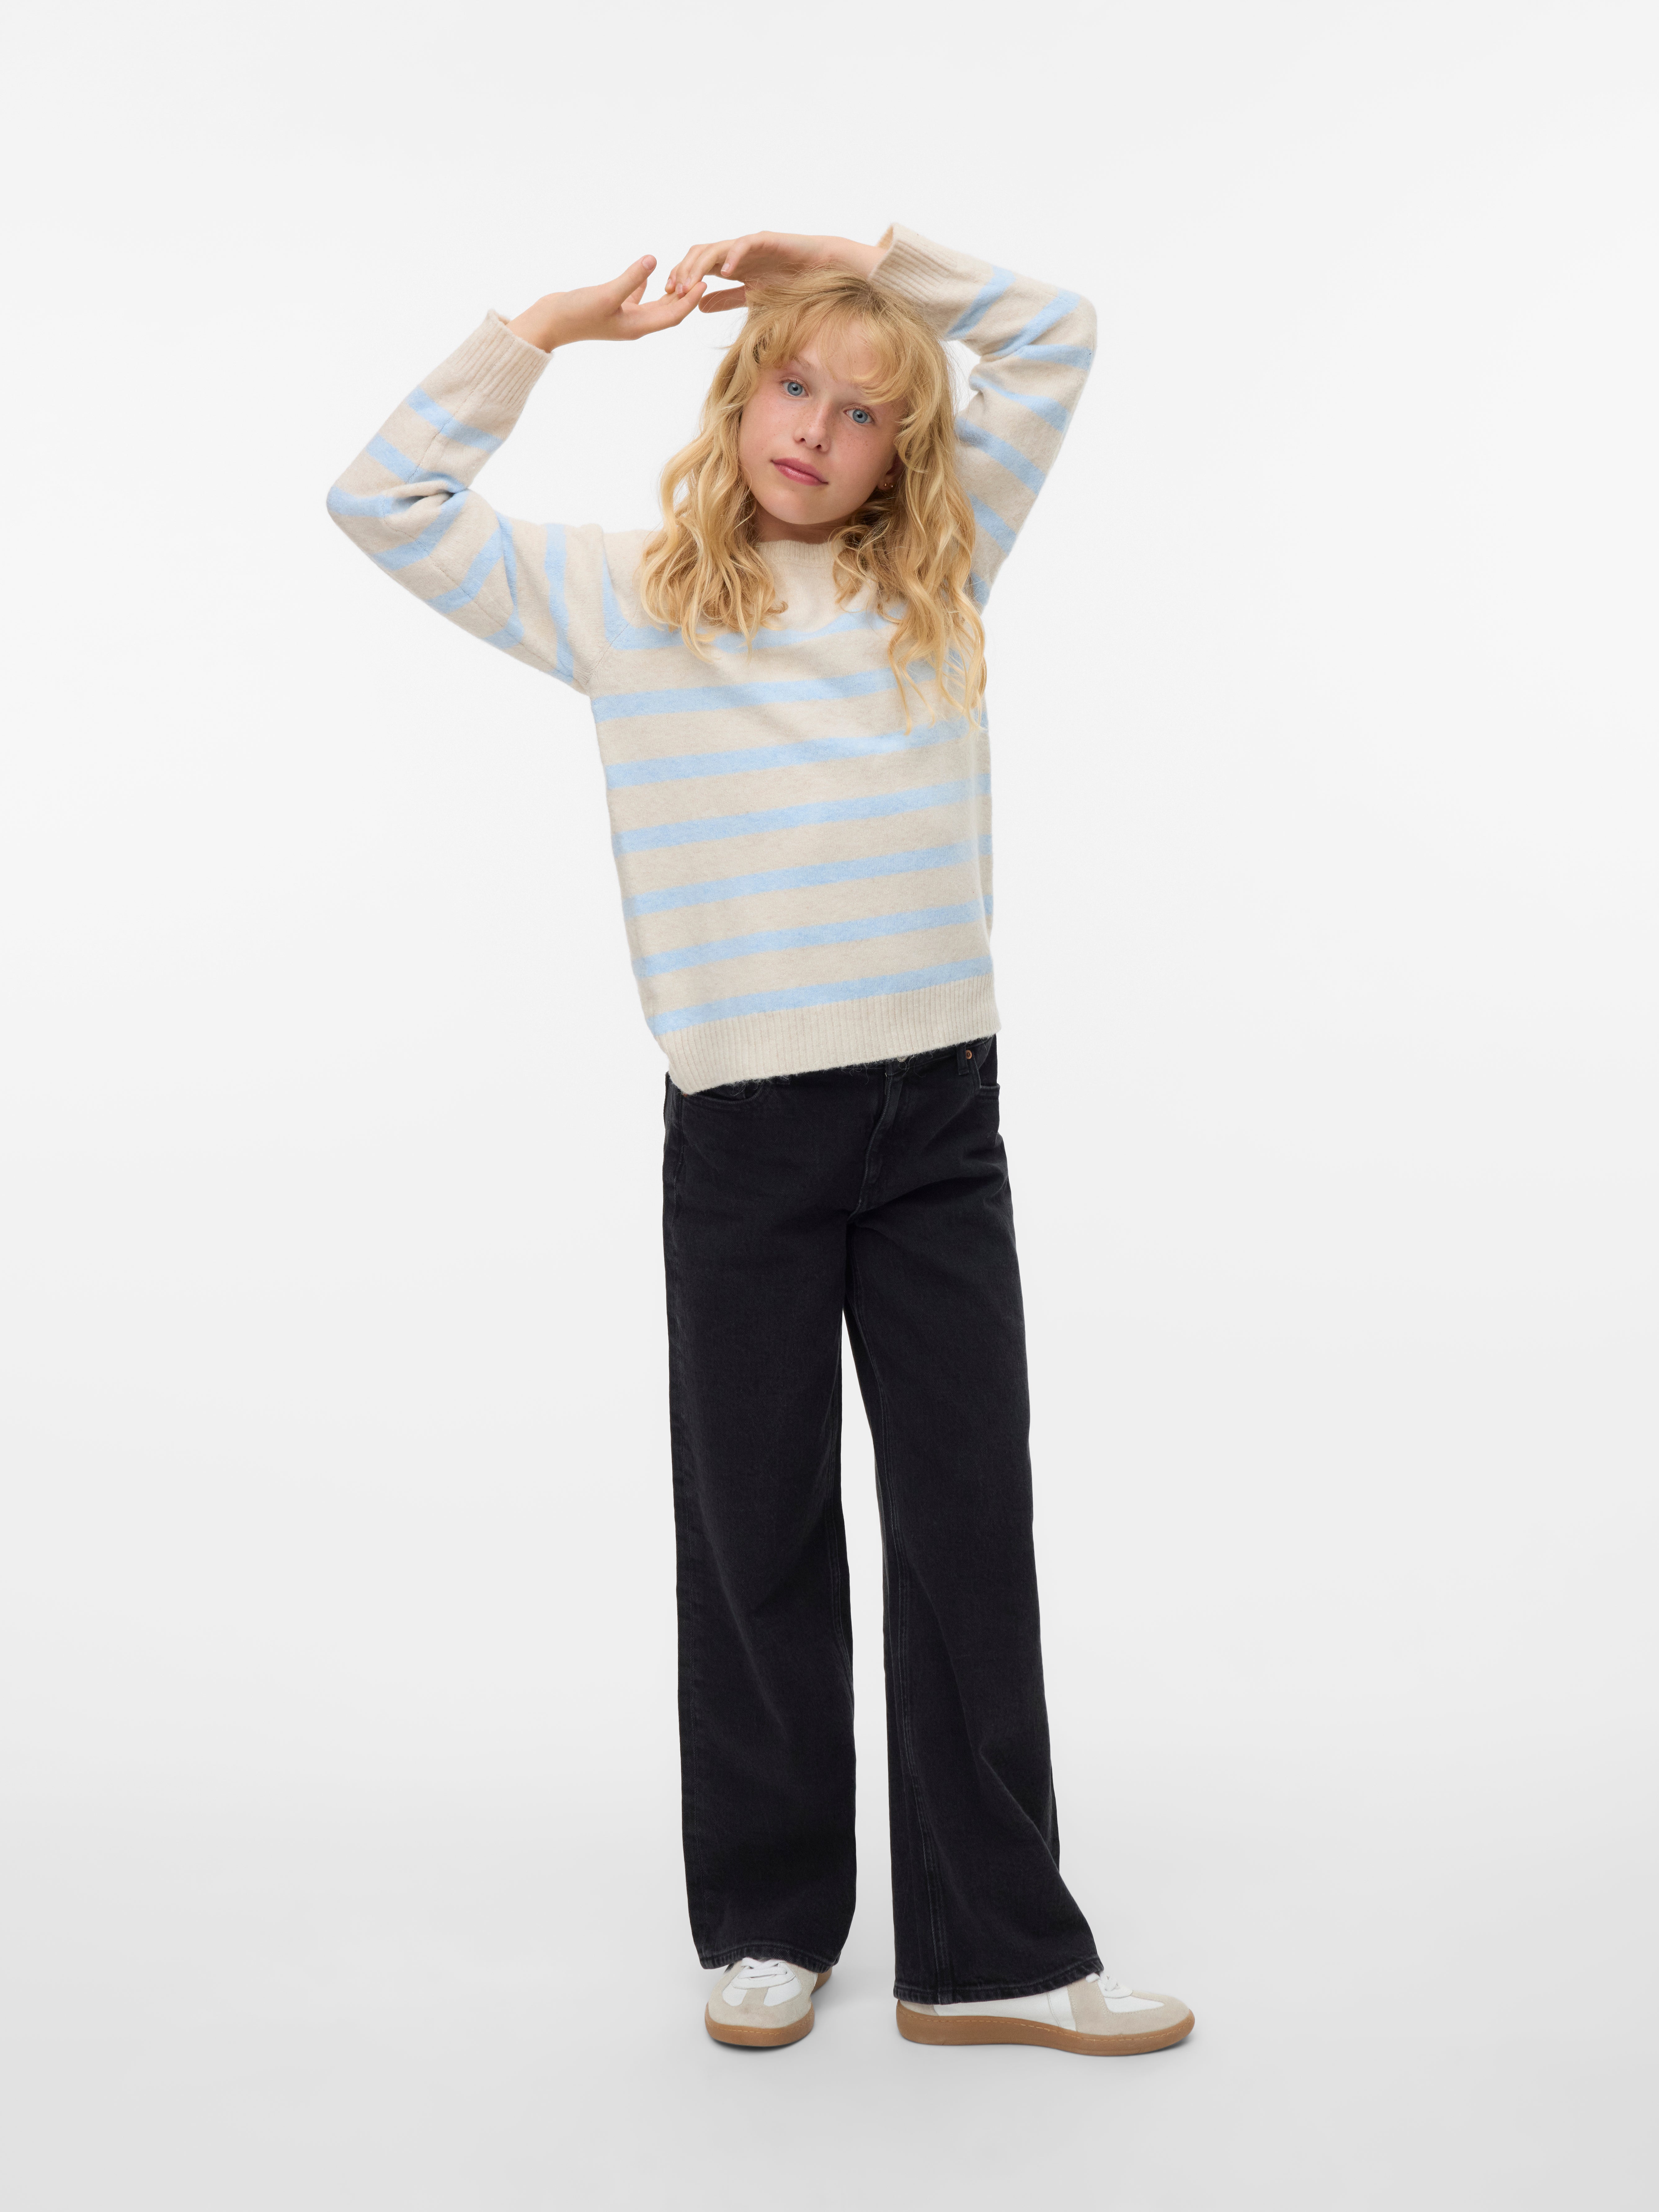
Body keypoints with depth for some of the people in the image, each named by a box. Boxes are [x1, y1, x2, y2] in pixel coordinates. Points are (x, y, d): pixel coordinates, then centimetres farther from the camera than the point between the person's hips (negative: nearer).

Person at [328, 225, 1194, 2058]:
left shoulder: (937, 580, 11)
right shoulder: (624, 595, 7)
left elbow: (1058, 333, 16)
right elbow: (385, 503, 7)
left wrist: (863, 258, 10)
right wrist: (550, 327, 6)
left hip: (939, 1116, 2)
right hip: (743, 1129, -2)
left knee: (972, 1527, 5)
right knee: (756, 1532, 8)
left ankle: (991, 1948, 17)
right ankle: (767, 1923, 26)